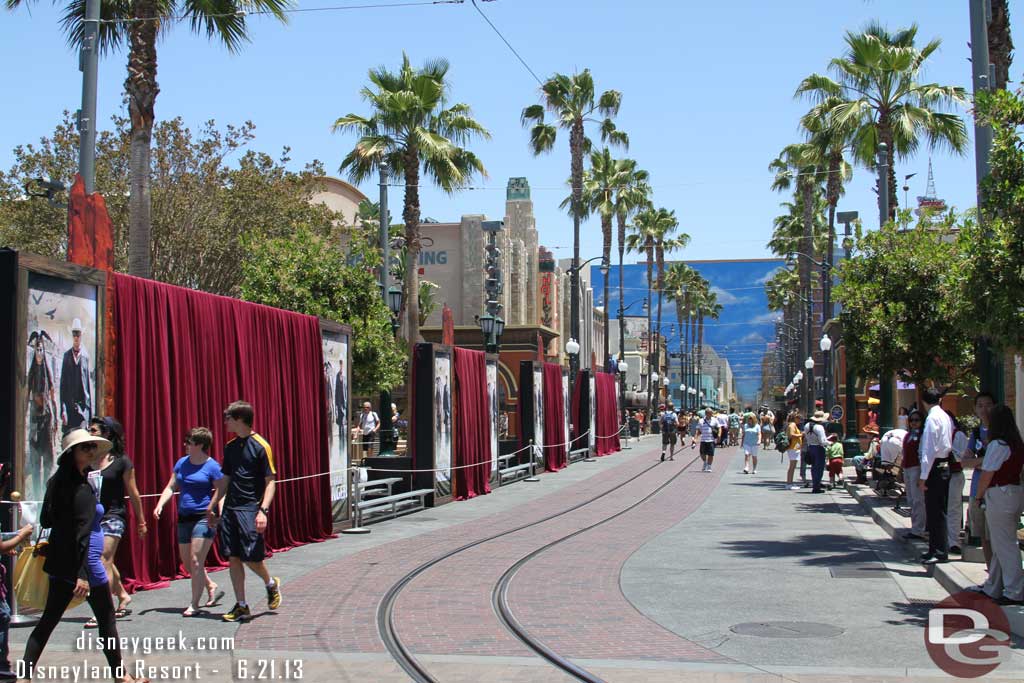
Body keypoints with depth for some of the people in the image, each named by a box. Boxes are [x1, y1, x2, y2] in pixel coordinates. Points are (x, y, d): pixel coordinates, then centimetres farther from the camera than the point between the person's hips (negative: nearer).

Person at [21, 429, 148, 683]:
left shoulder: (58, 482, 6)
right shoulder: (82, 488, -18)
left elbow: (46, 521, 11)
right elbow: (81, 533, -23)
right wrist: (82, 575, -25)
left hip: (61, 562, 8)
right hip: (83, 564, -8)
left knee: (49, 619, 13)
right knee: (107, 619, 7)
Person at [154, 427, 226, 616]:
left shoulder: (212, 466, -8)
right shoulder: (182, 463, 11)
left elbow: (222, 493, -9)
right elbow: (171, 487, 14)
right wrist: (160, 505, -1)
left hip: (204, 517, -7)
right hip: (184, 518, 7)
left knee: (196, 561, -10)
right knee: (187, 563, 12)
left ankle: (194, 604, -1)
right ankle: (212, 588, 32)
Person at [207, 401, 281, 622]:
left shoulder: (260, 446, -8)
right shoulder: (230, 446, 12)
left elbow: (270, 481, -10)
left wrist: (263, 510, -20)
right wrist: (212, 507, 20)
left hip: (250, 508, -7)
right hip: (229, 508, 7)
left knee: (251, 558, -7)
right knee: (233, 558, 4)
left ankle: (271, 584, 23)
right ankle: (241, 606, 11)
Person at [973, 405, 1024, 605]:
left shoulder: (997, 445, -15)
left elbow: (986, 475, -13)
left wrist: (979, 496, 1)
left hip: (999, 497, -9)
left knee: (1005, 546, -4)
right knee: (1000, 544, 16)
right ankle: (993, 588, 24)